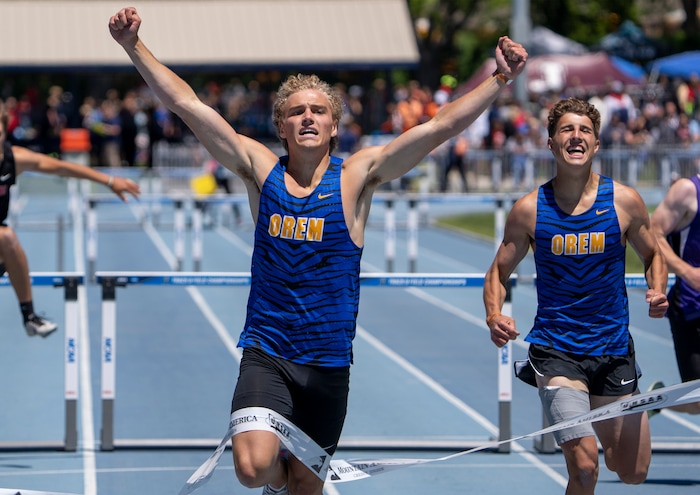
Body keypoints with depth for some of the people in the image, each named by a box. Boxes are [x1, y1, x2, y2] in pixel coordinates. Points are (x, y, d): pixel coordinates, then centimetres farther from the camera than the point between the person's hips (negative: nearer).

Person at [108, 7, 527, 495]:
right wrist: (135, 46, -7)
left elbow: (442, 125, -9)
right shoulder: (260, 169, 1)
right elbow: (187, 104, -2)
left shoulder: (357, 176, -2)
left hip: (328, 362, 0)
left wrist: (500, 78, -18)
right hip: (265, 354, 0)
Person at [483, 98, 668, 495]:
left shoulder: (625, 201, -4)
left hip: (614, 348, 3)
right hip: (556, 351, -3)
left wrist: (658, 291, -10)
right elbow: (499, 272, 5)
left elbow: (653, 256, 11)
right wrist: (494, 315, -15)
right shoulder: (529, 209, -6)